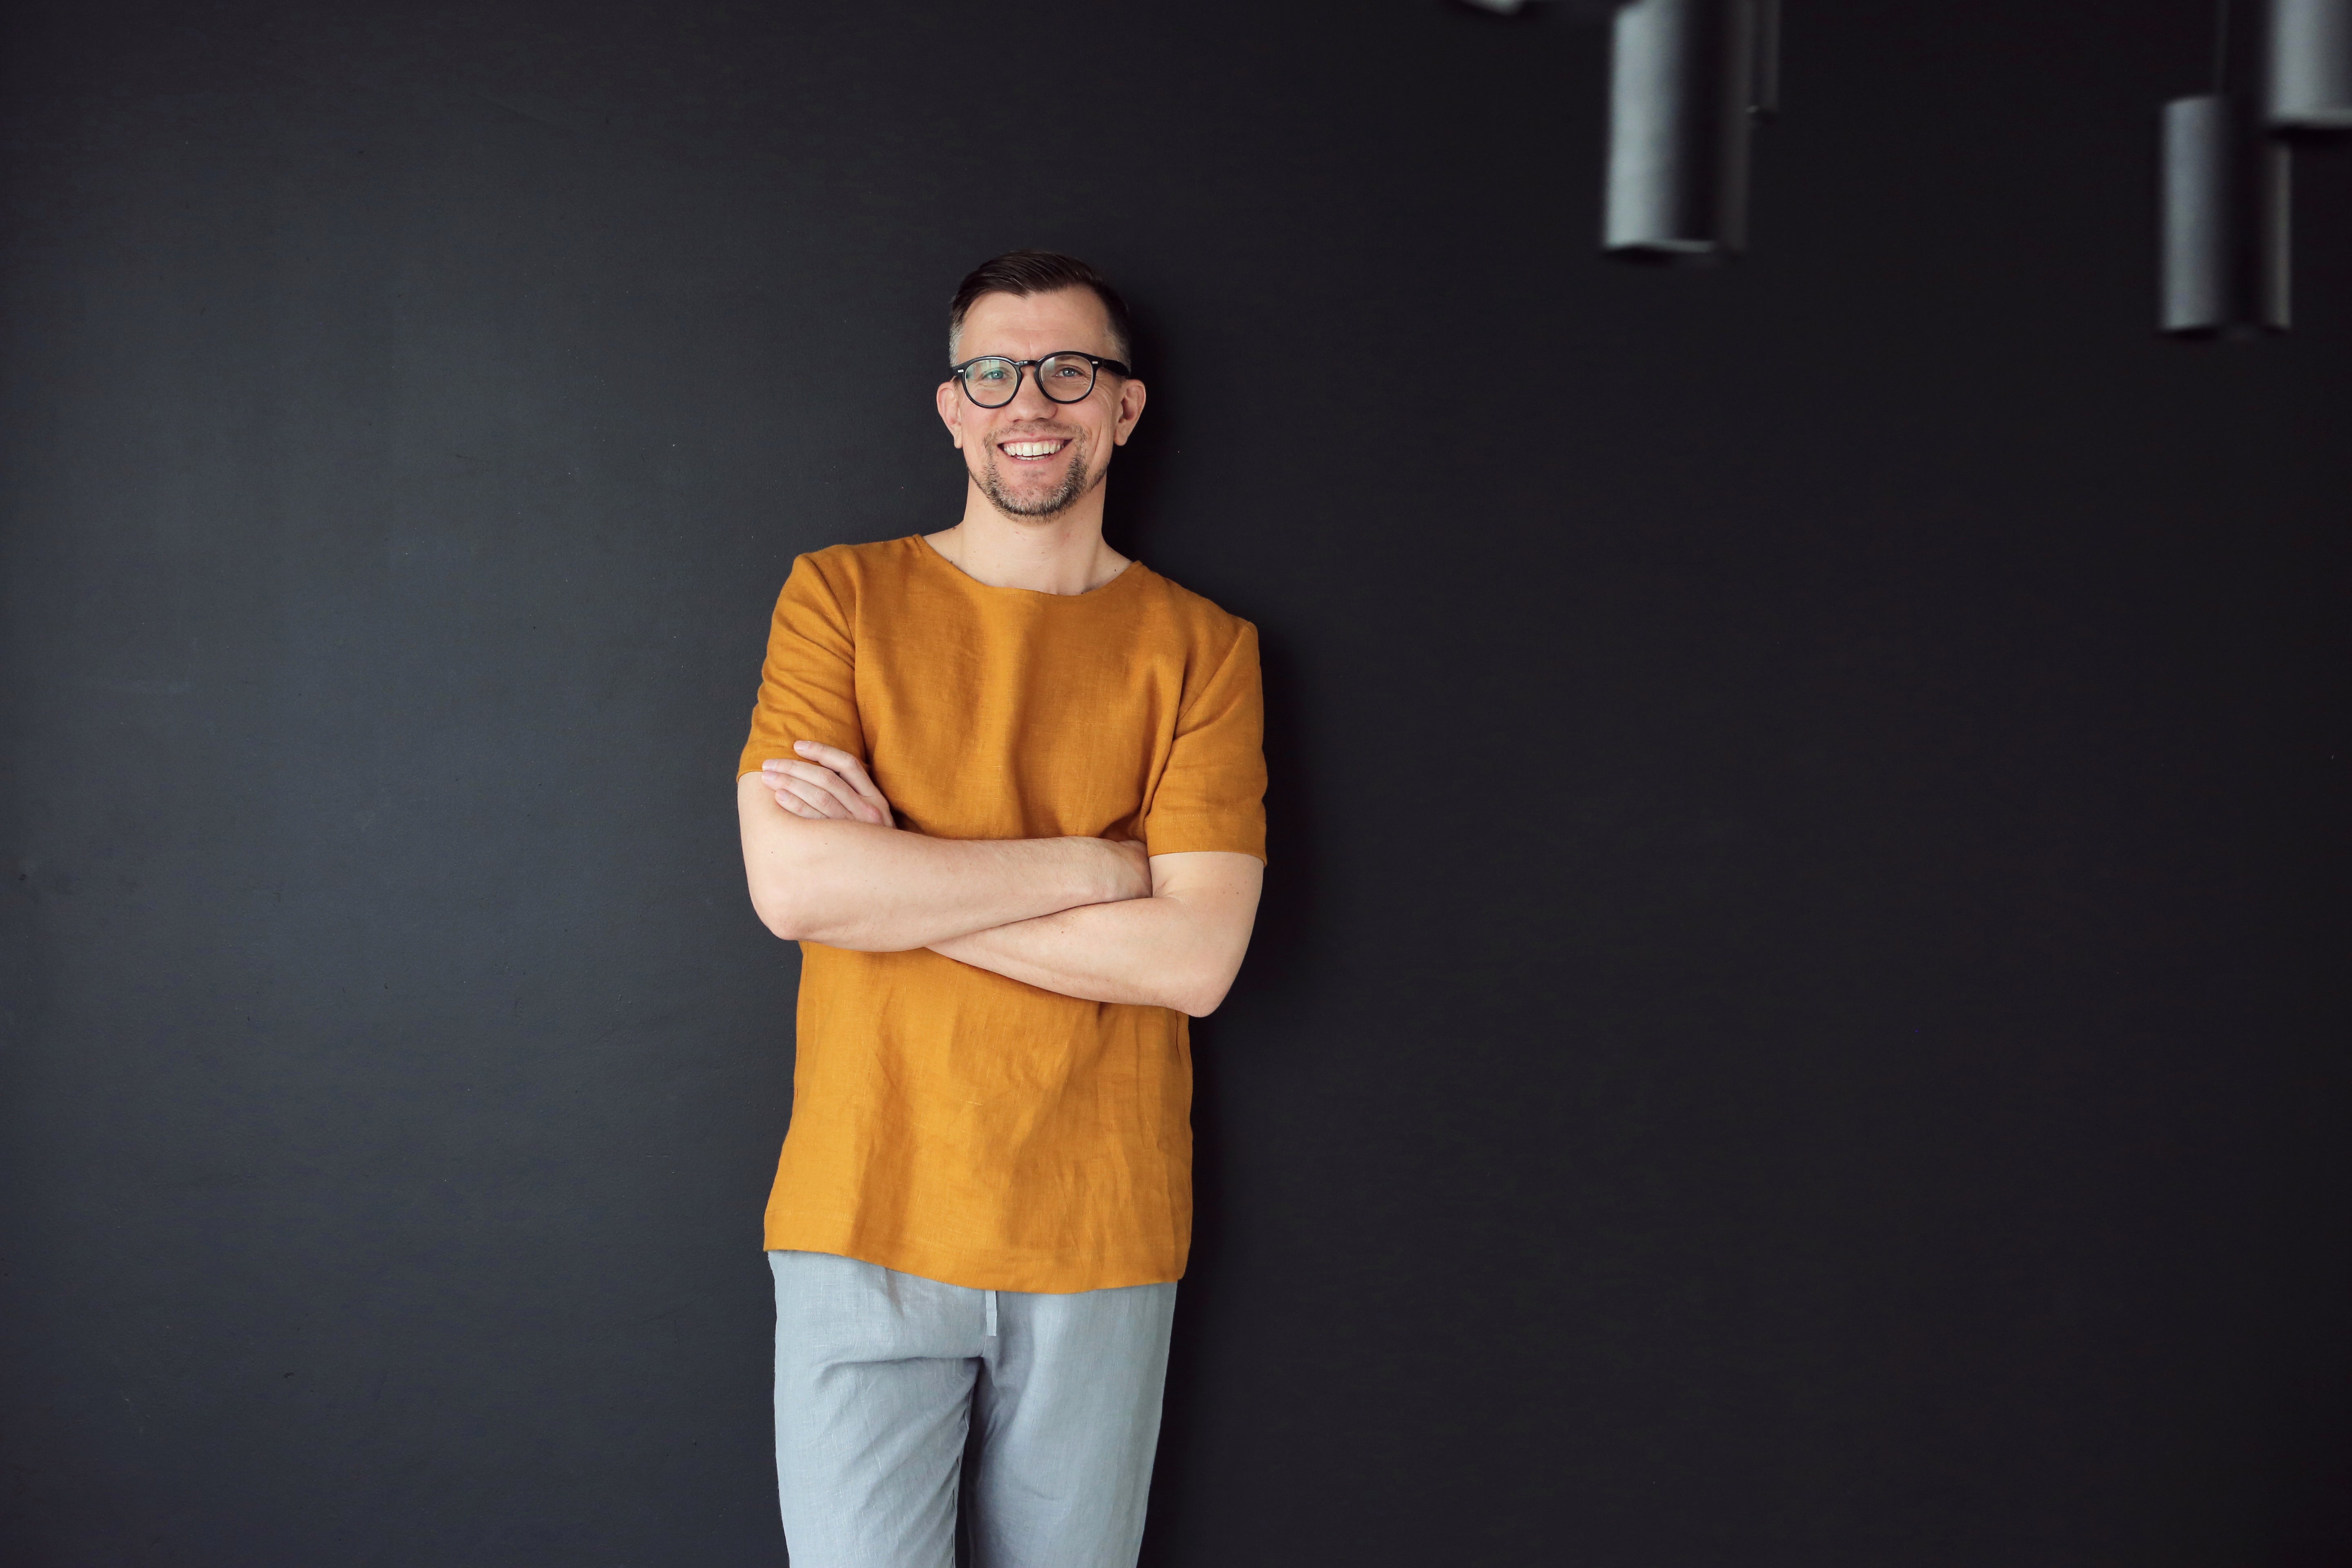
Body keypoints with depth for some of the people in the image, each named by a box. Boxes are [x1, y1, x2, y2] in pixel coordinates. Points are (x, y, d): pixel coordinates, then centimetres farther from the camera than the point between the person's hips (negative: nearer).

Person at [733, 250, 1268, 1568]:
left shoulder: (1202, 648, 2)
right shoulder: (845, 597, 2)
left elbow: (1196, 958, -10)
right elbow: (790, 882, -12)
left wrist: (894, 875, -12)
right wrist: (1090, 866, -12)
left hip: (1103, 1239, 1)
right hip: (867, 1216, -1)